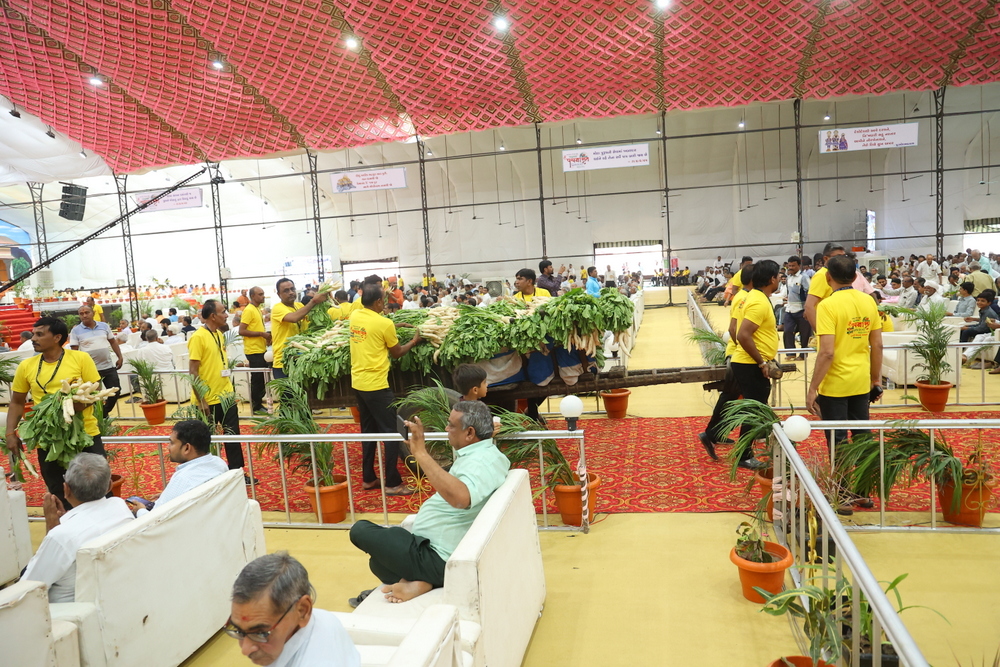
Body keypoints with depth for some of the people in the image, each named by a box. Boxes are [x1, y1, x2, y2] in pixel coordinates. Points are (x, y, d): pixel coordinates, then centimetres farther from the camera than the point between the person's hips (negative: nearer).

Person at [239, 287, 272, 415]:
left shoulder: (257, 309, 15)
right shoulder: (248, 310, -14)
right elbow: (241, 331, -19)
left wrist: (266, 335, 10)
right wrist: (261, 334, -20)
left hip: (261, 349, 9)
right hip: (254, 351, -9)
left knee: (262, 379, 14)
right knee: (257, 379, -2)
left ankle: (258, 404, 24)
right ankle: (256, 407, 8)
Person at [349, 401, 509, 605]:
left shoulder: (481, 462, -25)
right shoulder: (483, 453, 7)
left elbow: (460, 497, -45)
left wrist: (421, 453, -39)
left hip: (438, 560, -10)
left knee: (360, 530, 0)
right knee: (379, 560, 26)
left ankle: (415, 582, 0)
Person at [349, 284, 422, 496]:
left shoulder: (354, 316, 4)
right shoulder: (384, 324, -14)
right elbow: (396, 353, 0)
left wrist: (393, 327, 21)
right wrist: (414, 341, 13)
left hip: (357, 383, 8)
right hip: (376, 385, -8)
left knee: (368, 431, 17)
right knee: (390, 433, 1)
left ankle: (368, 478, 24)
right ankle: (392, 483, 5)